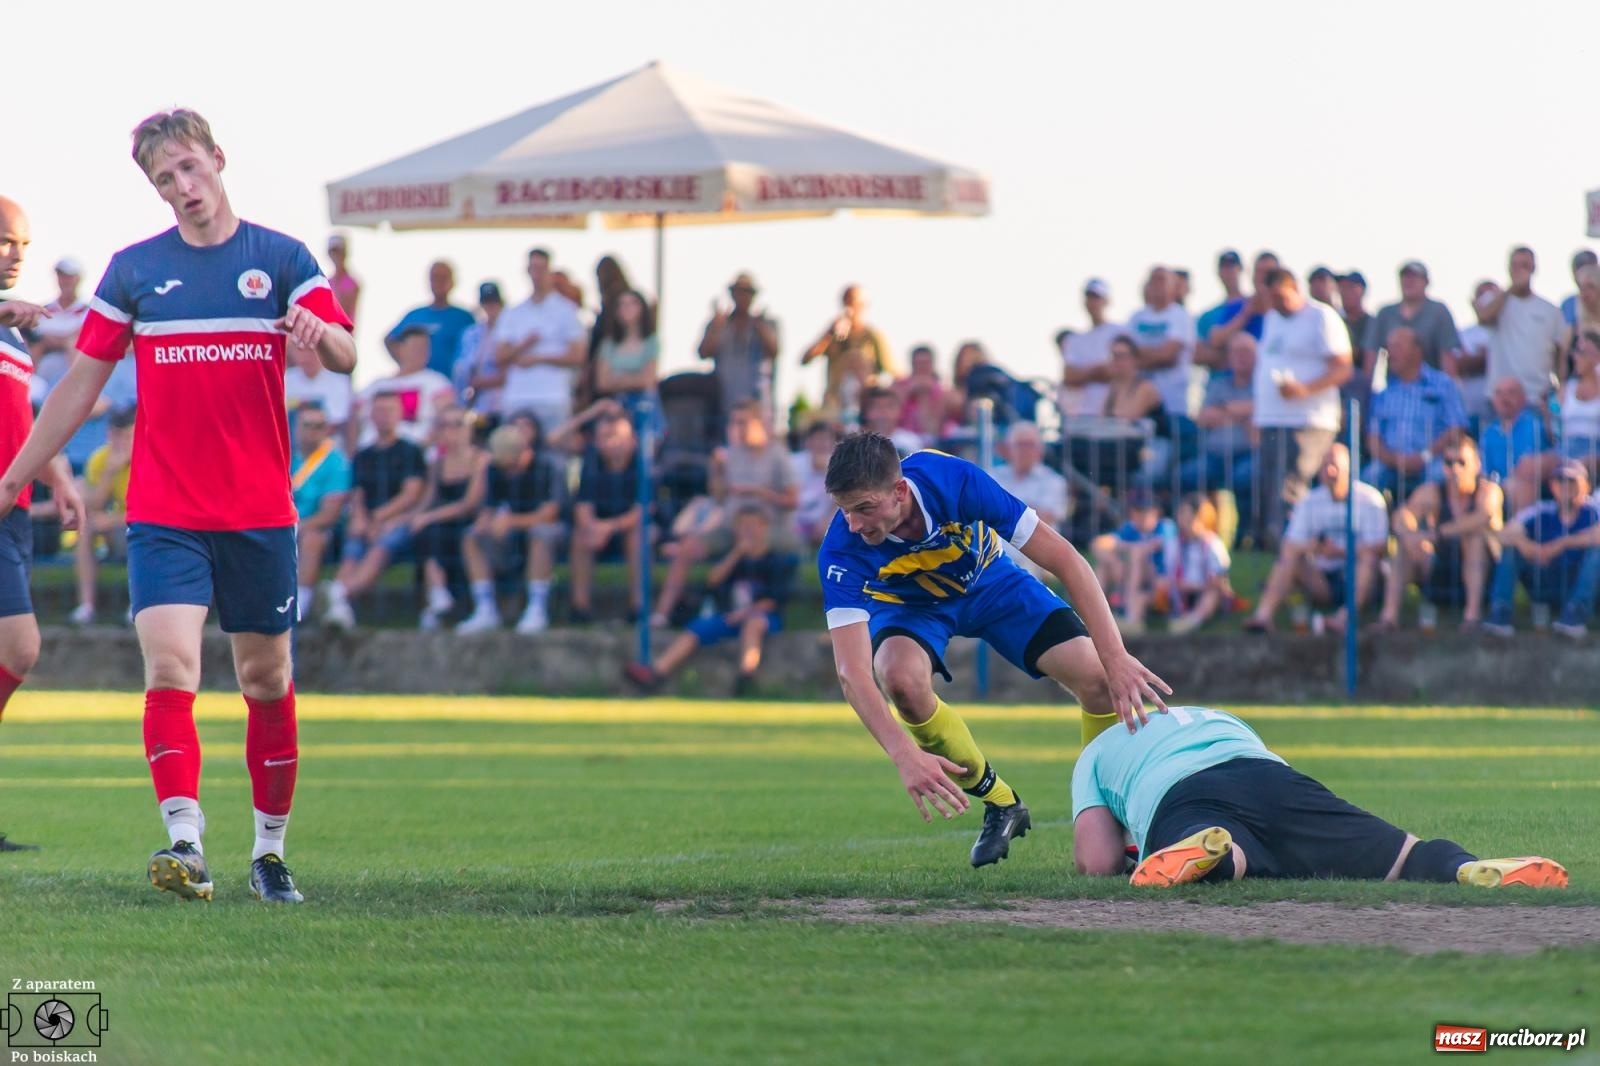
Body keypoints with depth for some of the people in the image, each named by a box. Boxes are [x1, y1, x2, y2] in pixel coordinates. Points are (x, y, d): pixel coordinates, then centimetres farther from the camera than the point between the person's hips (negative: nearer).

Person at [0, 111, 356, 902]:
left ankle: (270, 848, 21)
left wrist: (319, 331, -32)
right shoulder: (133, 269, 6)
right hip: (163, 515, 0)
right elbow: (82, 383, 11)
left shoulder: (283, 259, 3)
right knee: (169, 666, -17)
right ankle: (185, 843, -25)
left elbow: (345, 359, -8)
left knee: (266, 680, 8)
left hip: (261, 513, 0)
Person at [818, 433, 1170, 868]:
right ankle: (1000, 803, -9)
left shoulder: (955, 481, -36)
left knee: (1100, 679, -18)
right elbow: (851, 671, -39)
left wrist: (1116, 658, -40)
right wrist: (906, 755, -53)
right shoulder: (841, 551, -35)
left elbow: (1064, 559, -32)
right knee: (901, 678, -34)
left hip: (990, 583, 0)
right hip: (910, 604, 0)